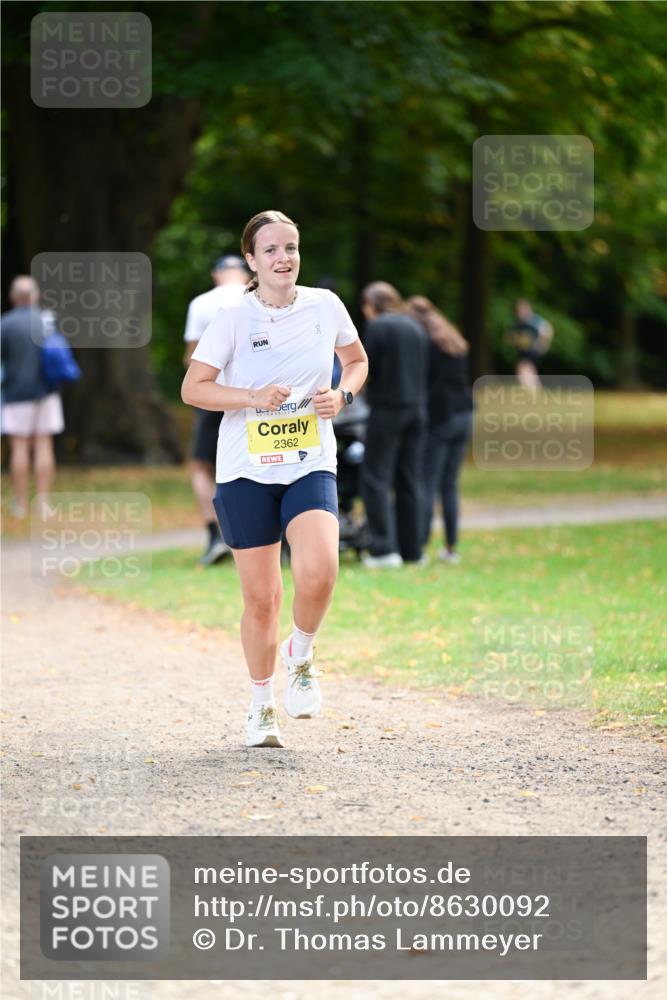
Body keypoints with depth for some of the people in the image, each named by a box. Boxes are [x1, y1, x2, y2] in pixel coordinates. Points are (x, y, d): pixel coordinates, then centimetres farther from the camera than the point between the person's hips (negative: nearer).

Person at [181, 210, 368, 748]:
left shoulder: (325, 305, 2)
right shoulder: (234, 318, -5)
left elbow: (358, 361, 18)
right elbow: (192, 388, -4)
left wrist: (342, 394, -2)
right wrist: (253, 397, -17)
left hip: (311, 465, 1)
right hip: (246, 471, -1)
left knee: (318, 570, -24)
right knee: (261, 597, 1)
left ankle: (301, 654, 6)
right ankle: (262, 705, 22)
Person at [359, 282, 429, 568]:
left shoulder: (376, 328, -9)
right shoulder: (416, 328, 12)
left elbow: (365, 370, -9)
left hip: (387, 410, -7)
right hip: (417, 409, 7)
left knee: (375, 479, -4)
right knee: (409, 481, 10)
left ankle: (384, 548, -12)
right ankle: (411, 550, 11)